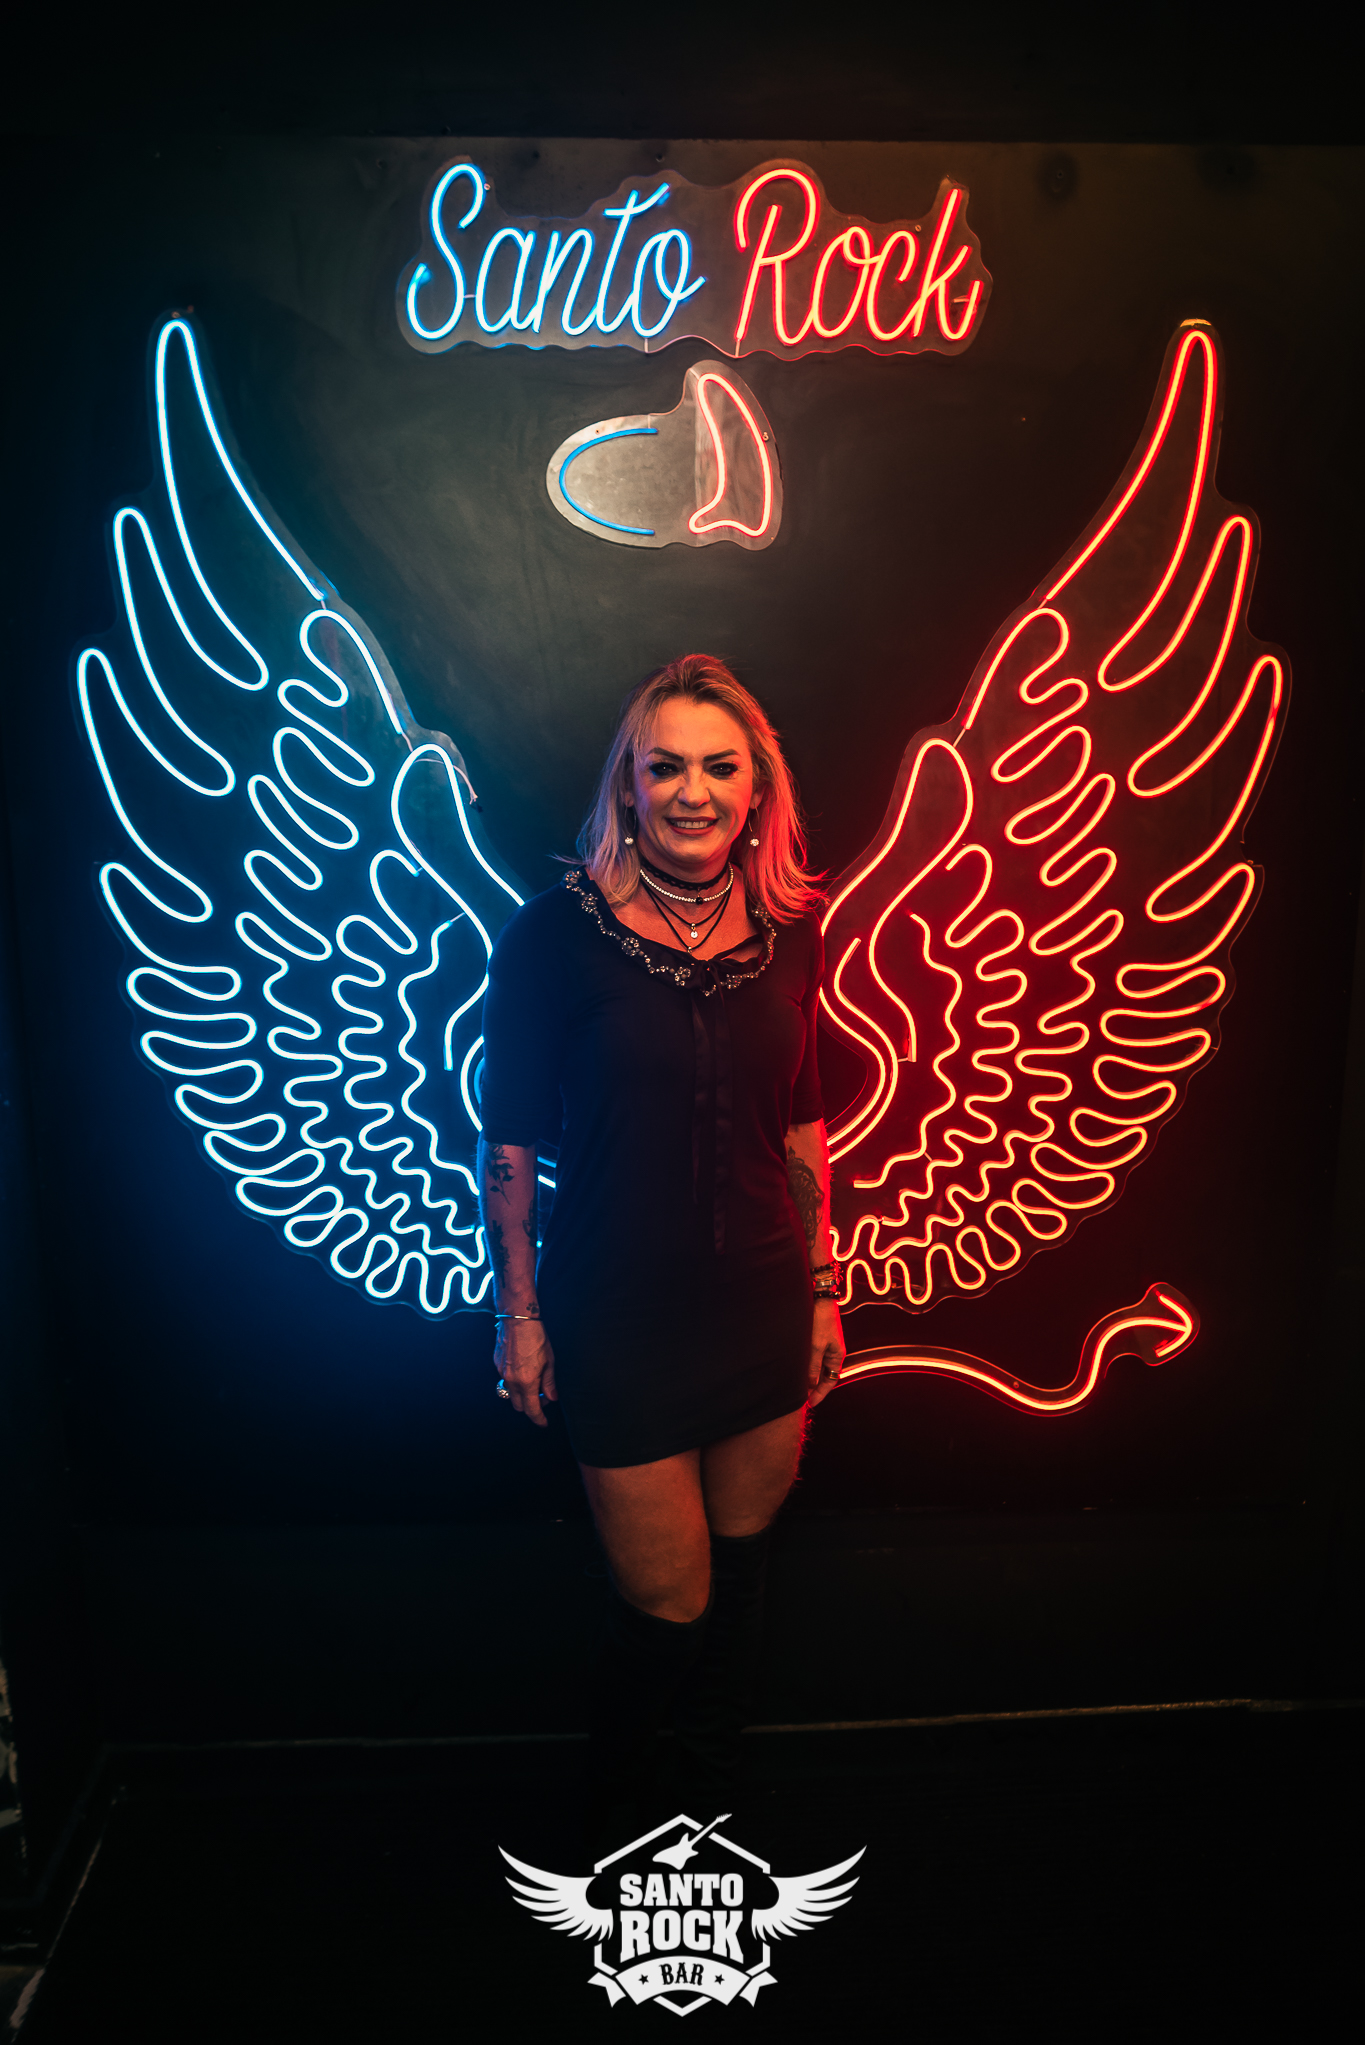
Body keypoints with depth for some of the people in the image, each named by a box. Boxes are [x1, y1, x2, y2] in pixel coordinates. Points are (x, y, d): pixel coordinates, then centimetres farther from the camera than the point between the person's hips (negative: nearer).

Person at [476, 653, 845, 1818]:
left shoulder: (789, 932, 0)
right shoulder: (558, 935, -13)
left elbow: (802, 1123, 8)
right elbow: (508, 1144, -6)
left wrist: (824, 1290, 10)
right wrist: (519, 1314, -4)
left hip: (765, 1315, 4)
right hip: (619, 1321, -4)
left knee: (742, 1568, 19)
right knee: (669, 1604, 8)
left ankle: (718, 1784, 48)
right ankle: (613, 1808, 42)